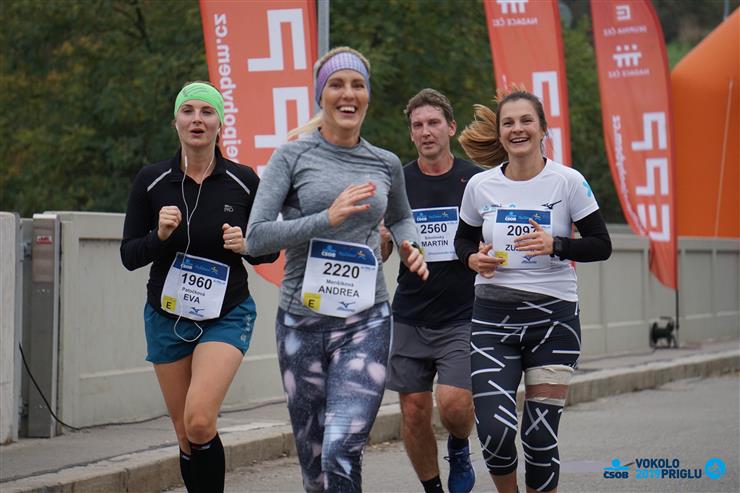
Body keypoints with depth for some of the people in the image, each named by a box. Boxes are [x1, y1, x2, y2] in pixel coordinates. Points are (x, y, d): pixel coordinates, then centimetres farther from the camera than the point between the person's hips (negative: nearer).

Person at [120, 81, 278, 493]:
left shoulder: (244, 181, -6)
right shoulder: (151, 181, -4)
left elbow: (269, 250, 5)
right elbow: (129, 257, -1)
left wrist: (245, 245, -17)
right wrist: (159, 235, -20)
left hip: (227, 316, -2)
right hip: (168, 316, 2)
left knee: (200, 422, -22)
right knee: (186, 434, 7)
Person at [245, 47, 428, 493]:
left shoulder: (387, 164, 9)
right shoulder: (293, 156, 0)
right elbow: (256, 238, -9)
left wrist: (411, 246, 8)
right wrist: (328, 218, -19)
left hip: (366, 322, 0)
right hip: (302, 321, 0)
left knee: (341, 452, -18)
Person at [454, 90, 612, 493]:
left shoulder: (568, 182, -4)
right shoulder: (480, 186, 3)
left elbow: (601, 246, -1)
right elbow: (463, 239, 17)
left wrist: (555, 244, -19)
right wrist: (473, 258, -6)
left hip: (553, 313, -1)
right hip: (493, 315, 1)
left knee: (540, 436, -2)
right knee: (495, 431, -12)